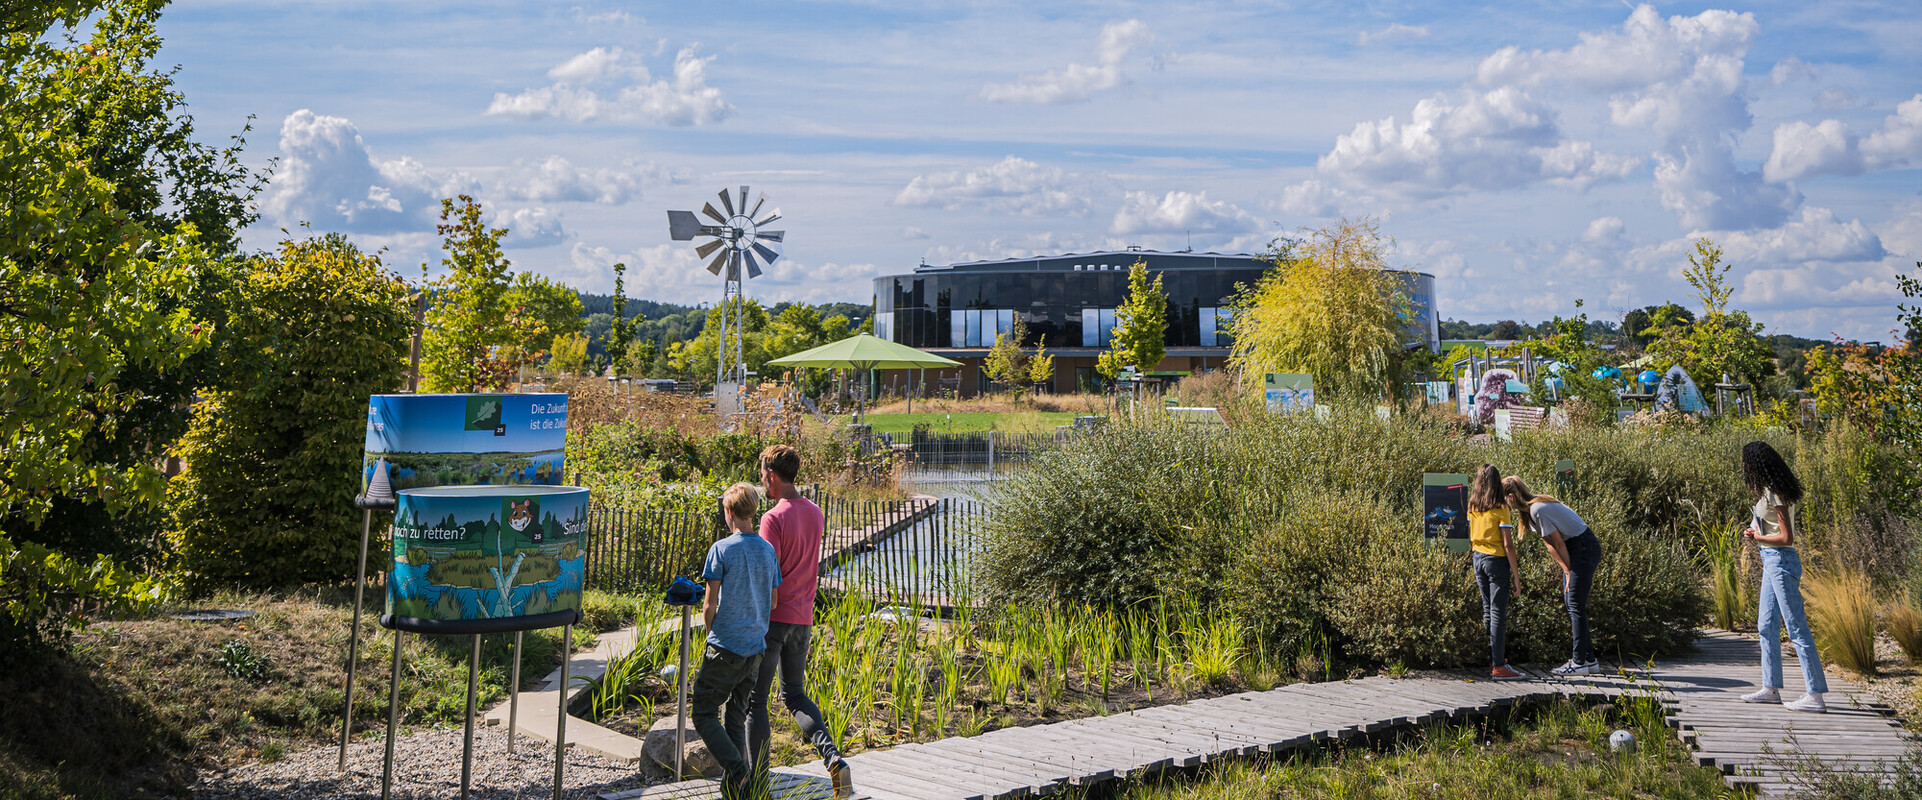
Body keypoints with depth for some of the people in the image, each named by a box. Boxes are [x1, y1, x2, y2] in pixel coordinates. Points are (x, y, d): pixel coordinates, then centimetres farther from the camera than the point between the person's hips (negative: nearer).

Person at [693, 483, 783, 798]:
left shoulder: (722, 549, -11)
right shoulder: (768, 550, 5)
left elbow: (710, 605, -9)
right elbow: (772, 602, 10)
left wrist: (711, 635, 8)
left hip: (725, 647, -6)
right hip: (756, 648, 6)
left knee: (703, 713, 4)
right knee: (737, 716, 16)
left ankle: (739, 774, -10)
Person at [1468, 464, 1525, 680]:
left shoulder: (1472, 507, 5)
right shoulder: (1500, 509, -13)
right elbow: (1508, 545, -14)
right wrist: (1516, 575, -9)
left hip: (1478, 558, 6)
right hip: (1497, 560, -6)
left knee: (1487, 611, 14)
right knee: (1498, 613, -3)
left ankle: (1492, 661, 20)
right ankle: (1499, 667, -1)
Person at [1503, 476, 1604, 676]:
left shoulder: (1538, 510, -22)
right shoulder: (1531, 509, 8)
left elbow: (1559, 543, -18)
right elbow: (1550, 544, 10)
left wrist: (1570, 574, -9)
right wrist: (1566, 571, 6)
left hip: (1584, 549, -10)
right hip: (1575, 550, 10)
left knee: (1575, 605, -7)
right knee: (1569, 602, 11)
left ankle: (1579, 663, -3)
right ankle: (1589, 659, 16)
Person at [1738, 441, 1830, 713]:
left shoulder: (1775, 494, -18)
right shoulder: (1768, 491, 11)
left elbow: (1787, 538, -20)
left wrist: (1758, 537, -7)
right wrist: (1756, 533, 6)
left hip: (1780, 561, -10)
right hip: (1772, 562, 10)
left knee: (1797, 629, -7)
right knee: (1767, 626, 14)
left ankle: (1815, 696, -5)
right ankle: (1771, 688, 21)